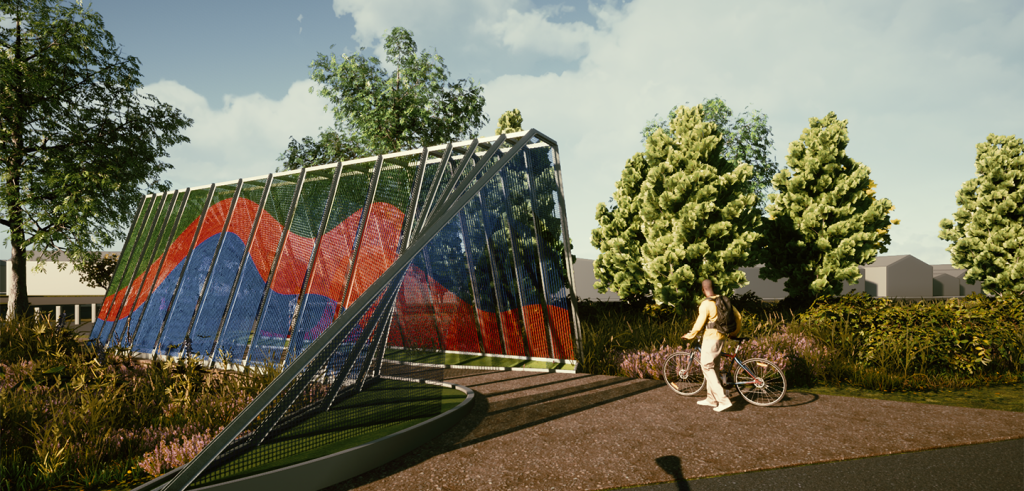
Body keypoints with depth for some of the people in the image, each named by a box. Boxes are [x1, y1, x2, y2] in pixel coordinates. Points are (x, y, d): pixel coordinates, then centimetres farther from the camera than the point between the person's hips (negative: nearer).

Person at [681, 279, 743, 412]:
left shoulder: (706, 304, -16)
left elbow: (699, 324, -15)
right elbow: (738, 316, 12)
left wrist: (689, 335, 1)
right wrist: (736, 333, 25)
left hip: (710, 338, -8)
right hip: (721, 337, 8)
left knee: (707, 368, -2)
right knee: (713, 368, 17)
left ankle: (723, 400, -8)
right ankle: (711, 399, 25)